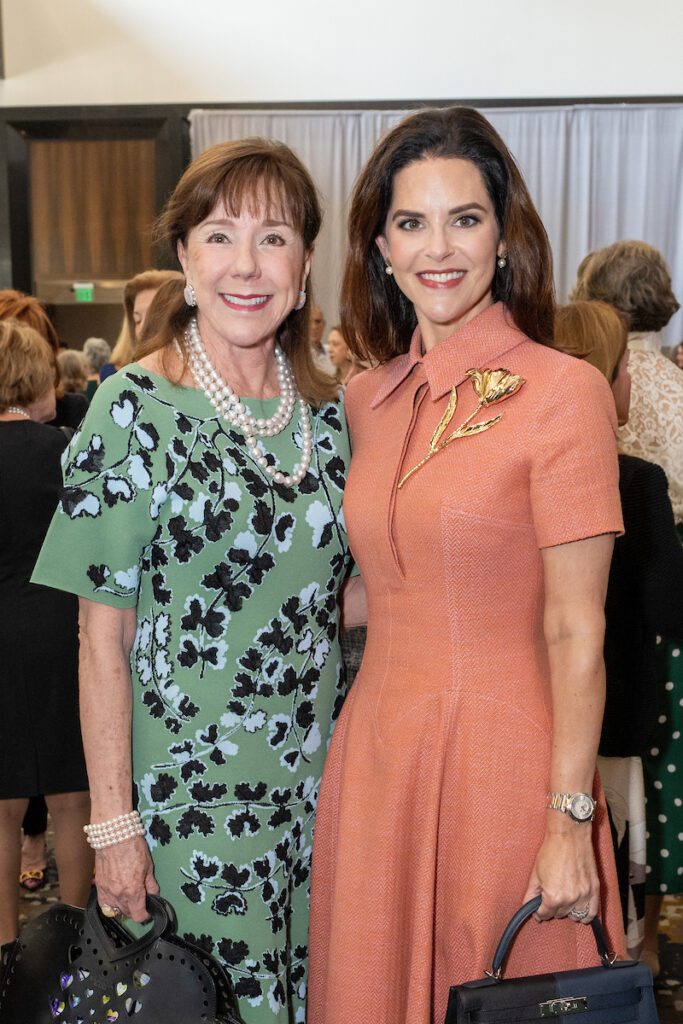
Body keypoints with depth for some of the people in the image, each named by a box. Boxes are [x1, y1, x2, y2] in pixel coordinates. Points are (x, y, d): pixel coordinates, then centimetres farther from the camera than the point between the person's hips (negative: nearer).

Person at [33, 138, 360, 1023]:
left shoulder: (327, 408, 1)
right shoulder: (137, 410, -12)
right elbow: (102, 639, -11)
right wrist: (113, 824, -11)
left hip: (317, 774, 5)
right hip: (189, 783, -4)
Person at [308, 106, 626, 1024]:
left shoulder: (564, 391, -11)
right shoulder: (367, 398, 7)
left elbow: (575, 632, -12)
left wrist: (571, 822, -12)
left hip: (500, 760, -5)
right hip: (375, 749, 5)